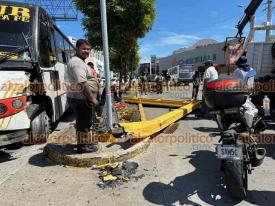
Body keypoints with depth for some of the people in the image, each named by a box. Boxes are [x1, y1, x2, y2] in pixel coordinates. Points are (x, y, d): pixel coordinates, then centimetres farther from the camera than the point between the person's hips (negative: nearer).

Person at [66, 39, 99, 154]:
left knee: (83, 122, 20)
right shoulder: (77, 62, -16)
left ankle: (85, 142, 35)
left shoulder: (79, 61, 20)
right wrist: (93, 98, -21)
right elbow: (82, 83, -25)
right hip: (81, 98, -11)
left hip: (77, 98, 11)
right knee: (83, 123, -1)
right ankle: (83, 146, 12)